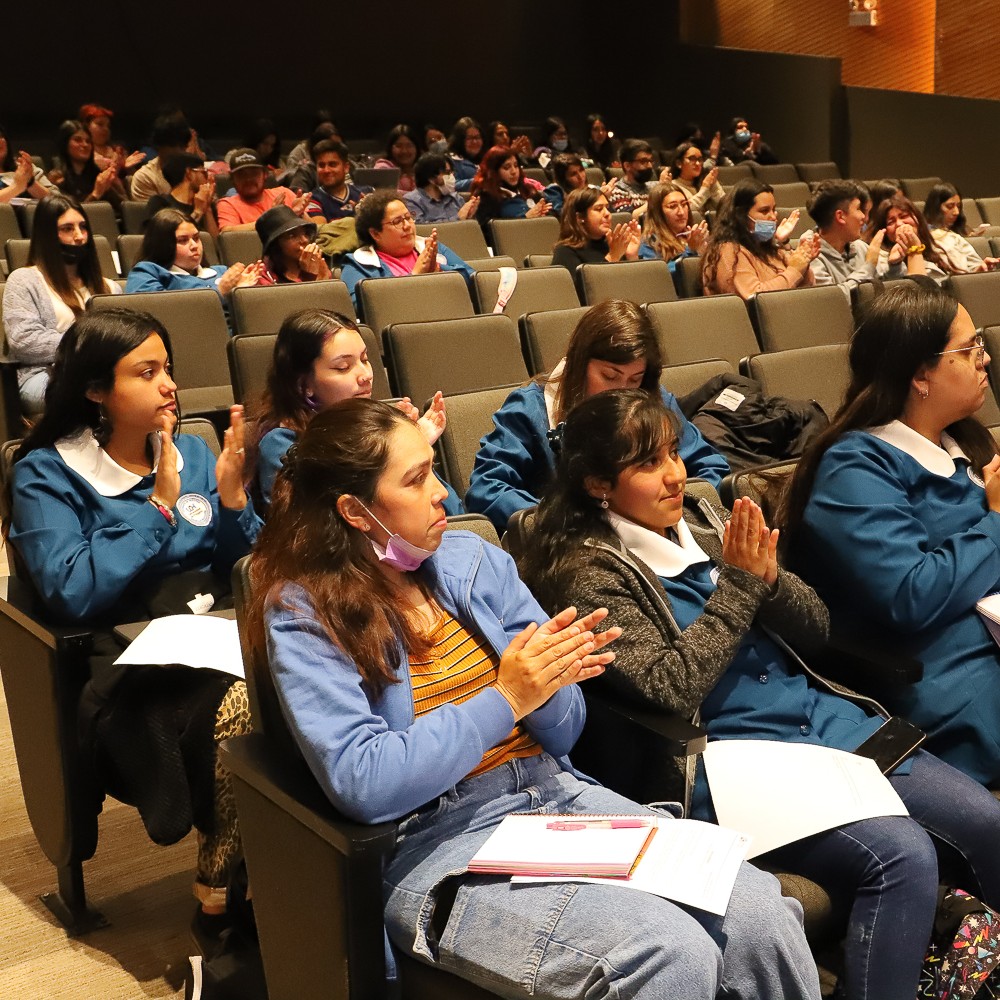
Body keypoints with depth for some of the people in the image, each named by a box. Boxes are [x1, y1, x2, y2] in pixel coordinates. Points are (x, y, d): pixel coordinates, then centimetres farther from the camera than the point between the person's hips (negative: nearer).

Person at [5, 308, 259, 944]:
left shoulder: (193, 453, 12)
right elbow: (72, 593, -15)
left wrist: (231, 494, -6)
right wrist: (159, 505, -12)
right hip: (131, 665, -4)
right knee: (244, 713, -34)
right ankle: (223, 899, -11)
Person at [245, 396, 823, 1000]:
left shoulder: (471, 559, 7)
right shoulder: (304, 616, -7)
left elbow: (564, 732, 12)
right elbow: (363, 783, -18)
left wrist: (548, 684, -12)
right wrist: (505, 700, -18)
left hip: (556, 793, 5)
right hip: (439, 841, -5)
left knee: (760, 913, -15)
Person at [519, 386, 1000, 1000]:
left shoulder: (701, 520, 11)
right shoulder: (587, 572, -7)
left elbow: (815, 631, 11)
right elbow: (670, 689, -17)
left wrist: (769, 578, -9)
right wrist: (739, 587, -14)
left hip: (823, 717, 7)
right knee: (903, 855, -26)